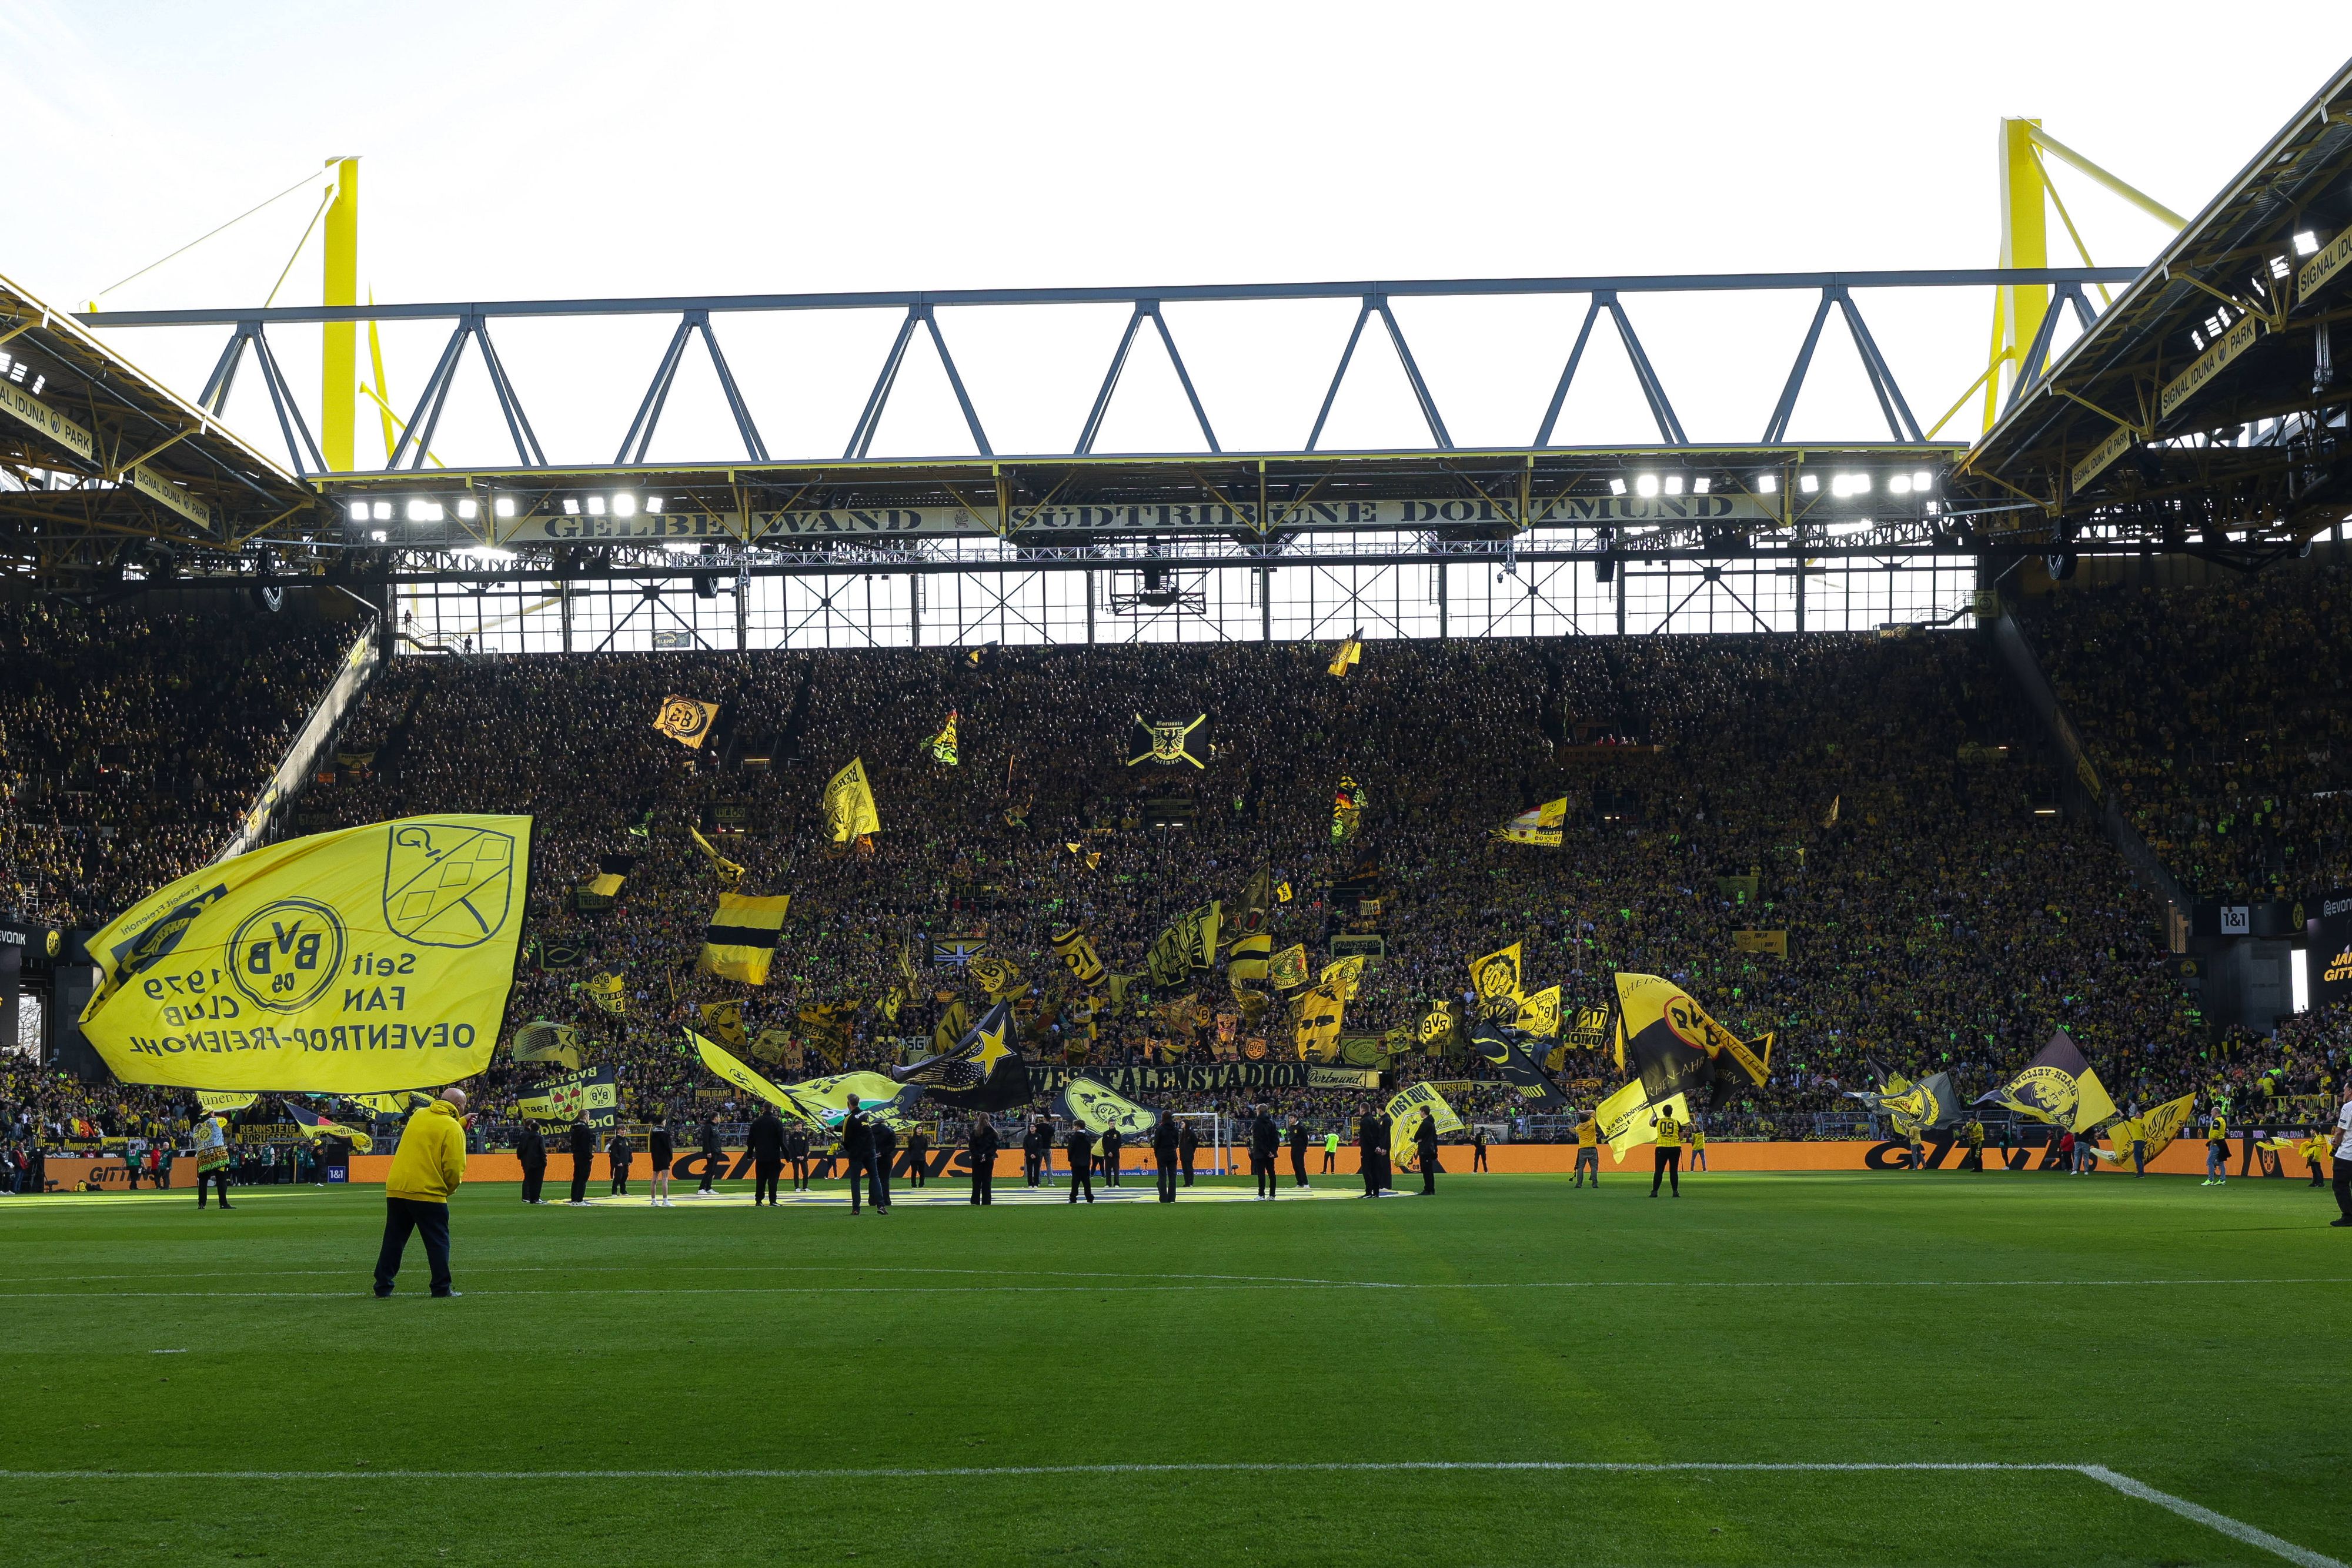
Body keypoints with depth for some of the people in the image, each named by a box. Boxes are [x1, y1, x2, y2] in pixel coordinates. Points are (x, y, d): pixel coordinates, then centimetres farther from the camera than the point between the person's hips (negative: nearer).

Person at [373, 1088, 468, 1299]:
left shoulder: (419, 1116, 13)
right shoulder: (453, 1129, -8)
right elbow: (454, 1168, -13)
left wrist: (461, 1122, 36)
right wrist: (450, 1189, 4)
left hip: (396, 1188, 6)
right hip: (428, 1192, -6)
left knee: (393, 1240, 13)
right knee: (438, 1242, 4)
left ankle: (382, 1288, 14)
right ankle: (442, 1288, 5)